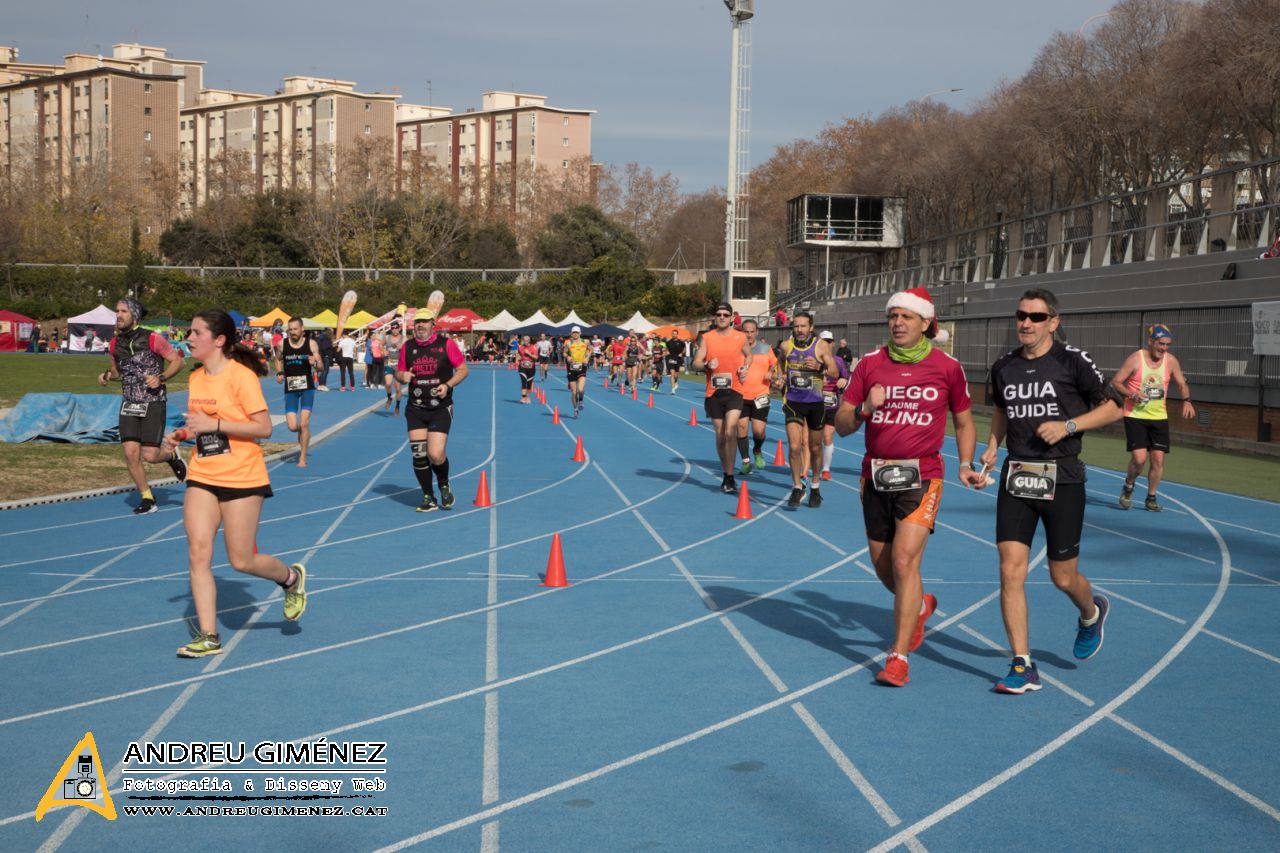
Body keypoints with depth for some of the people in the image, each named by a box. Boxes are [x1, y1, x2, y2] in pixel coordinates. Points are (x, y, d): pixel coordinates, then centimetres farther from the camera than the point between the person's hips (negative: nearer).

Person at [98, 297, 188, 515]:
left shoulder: (153, 339, -11)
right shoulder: (115, 343, 5)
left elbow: (177, 361, -4)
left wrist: (160, 378, -19)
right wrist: (107, 374, 1)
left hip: (153, 404, -4)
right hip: (129, 405, 4)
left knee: (150, 455, -9)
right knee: (131, 453, -7)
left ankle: (172, 456, 28)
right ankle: (147, 498, 10)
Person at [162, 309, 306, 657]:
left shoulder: (241, 376, -14)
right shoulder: (196, 378, 8)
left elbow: (263, 427, -17)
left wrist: (214, 424, -23)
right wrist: (181, 435, 4)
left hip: (242, 479, -6)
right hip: (202, 478, 6)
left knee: (242, 560, -1)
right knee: (198, 553, -4)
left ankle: (292, 578, 30)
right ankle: (208, 636, 1)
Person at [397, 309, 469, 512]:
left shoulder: (446, 344, -4)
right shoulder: (408, 347, 6)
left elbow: (463, 369, 0)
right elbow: (399, 371, 16)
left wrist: (448, 385, -15)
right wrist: (403, 376, -8)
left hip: (441, 409, -3)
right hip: (415, 409, 3)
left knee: (435, 455, -14)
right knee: (419, 455, -1)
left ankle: (444, 486, 18)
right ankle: (428, 498, 15)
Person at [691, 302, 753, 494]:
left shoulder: (740, 337, 4)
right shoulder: (707, 338, 3)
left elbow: (748, 355, 23)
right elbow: (695, 364, 2)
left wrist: (745, 368, 3)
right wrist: (707, 365, -20)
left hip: (734, 391, -1)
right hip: (714, 392, 1)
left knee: (730, 432, -19)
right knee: (720, 437, 8)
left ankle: (730, 476, -9)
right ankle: (726, 475, 24)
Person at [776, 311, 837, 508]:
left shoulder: (821, 346, -6)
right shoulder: (786, 346, -1)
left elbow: (835, 372, -5)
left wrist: (819, 368, -23)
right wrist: (780, 379, 3)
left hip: (815, 402, 0)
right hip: (793, 401, 0)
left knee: (814, 446, 12)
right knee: (794, 446, -13)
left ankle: (815, 486, 31)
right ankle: (797, 487, 2)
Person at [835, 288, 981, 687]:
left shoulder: (947, 367, -2)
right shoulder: (870, 363, 2)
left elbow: (963, 422, 12)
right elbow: (841, 425, 3)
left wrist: (966, 466, 0)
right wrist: (864, 408, -17)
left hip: (921, 477, -3)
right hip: (876, 475, 3)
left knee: (905, 560, -16)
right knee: (883, 567, 12)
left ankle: (899, 657, -10)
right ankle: (920, 606, 45)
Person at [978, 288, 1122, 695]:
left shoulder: (1072, 361, -7)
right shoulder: (1003, 367, 7)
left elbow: (1114, 407, -2)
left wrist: (1068, 425, -15)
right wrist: (993, 445, 10)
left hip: (1062, 478, -3)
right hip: (1016, 477, 3)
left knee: (1063, 578, 7)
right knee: (1011, 572, -8)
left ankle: (1091, 614, 43)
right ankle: (1023, 666, -1)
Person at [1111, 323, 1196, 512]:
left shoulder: (1171, 361, 2)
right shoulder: (1135, 359, -9)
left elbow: (1182, 384, 11)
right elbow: (1115, 381, -6)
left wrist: (1186, 400, -10)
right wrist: (1131, 394, -23)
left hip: (1159, 417, 4)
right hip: (1135, 416, -4)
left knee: (1158, 459, -1)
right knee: (1139, 458, -14)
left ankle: (1151, 498, 16)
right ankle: (1128, 488, 14)